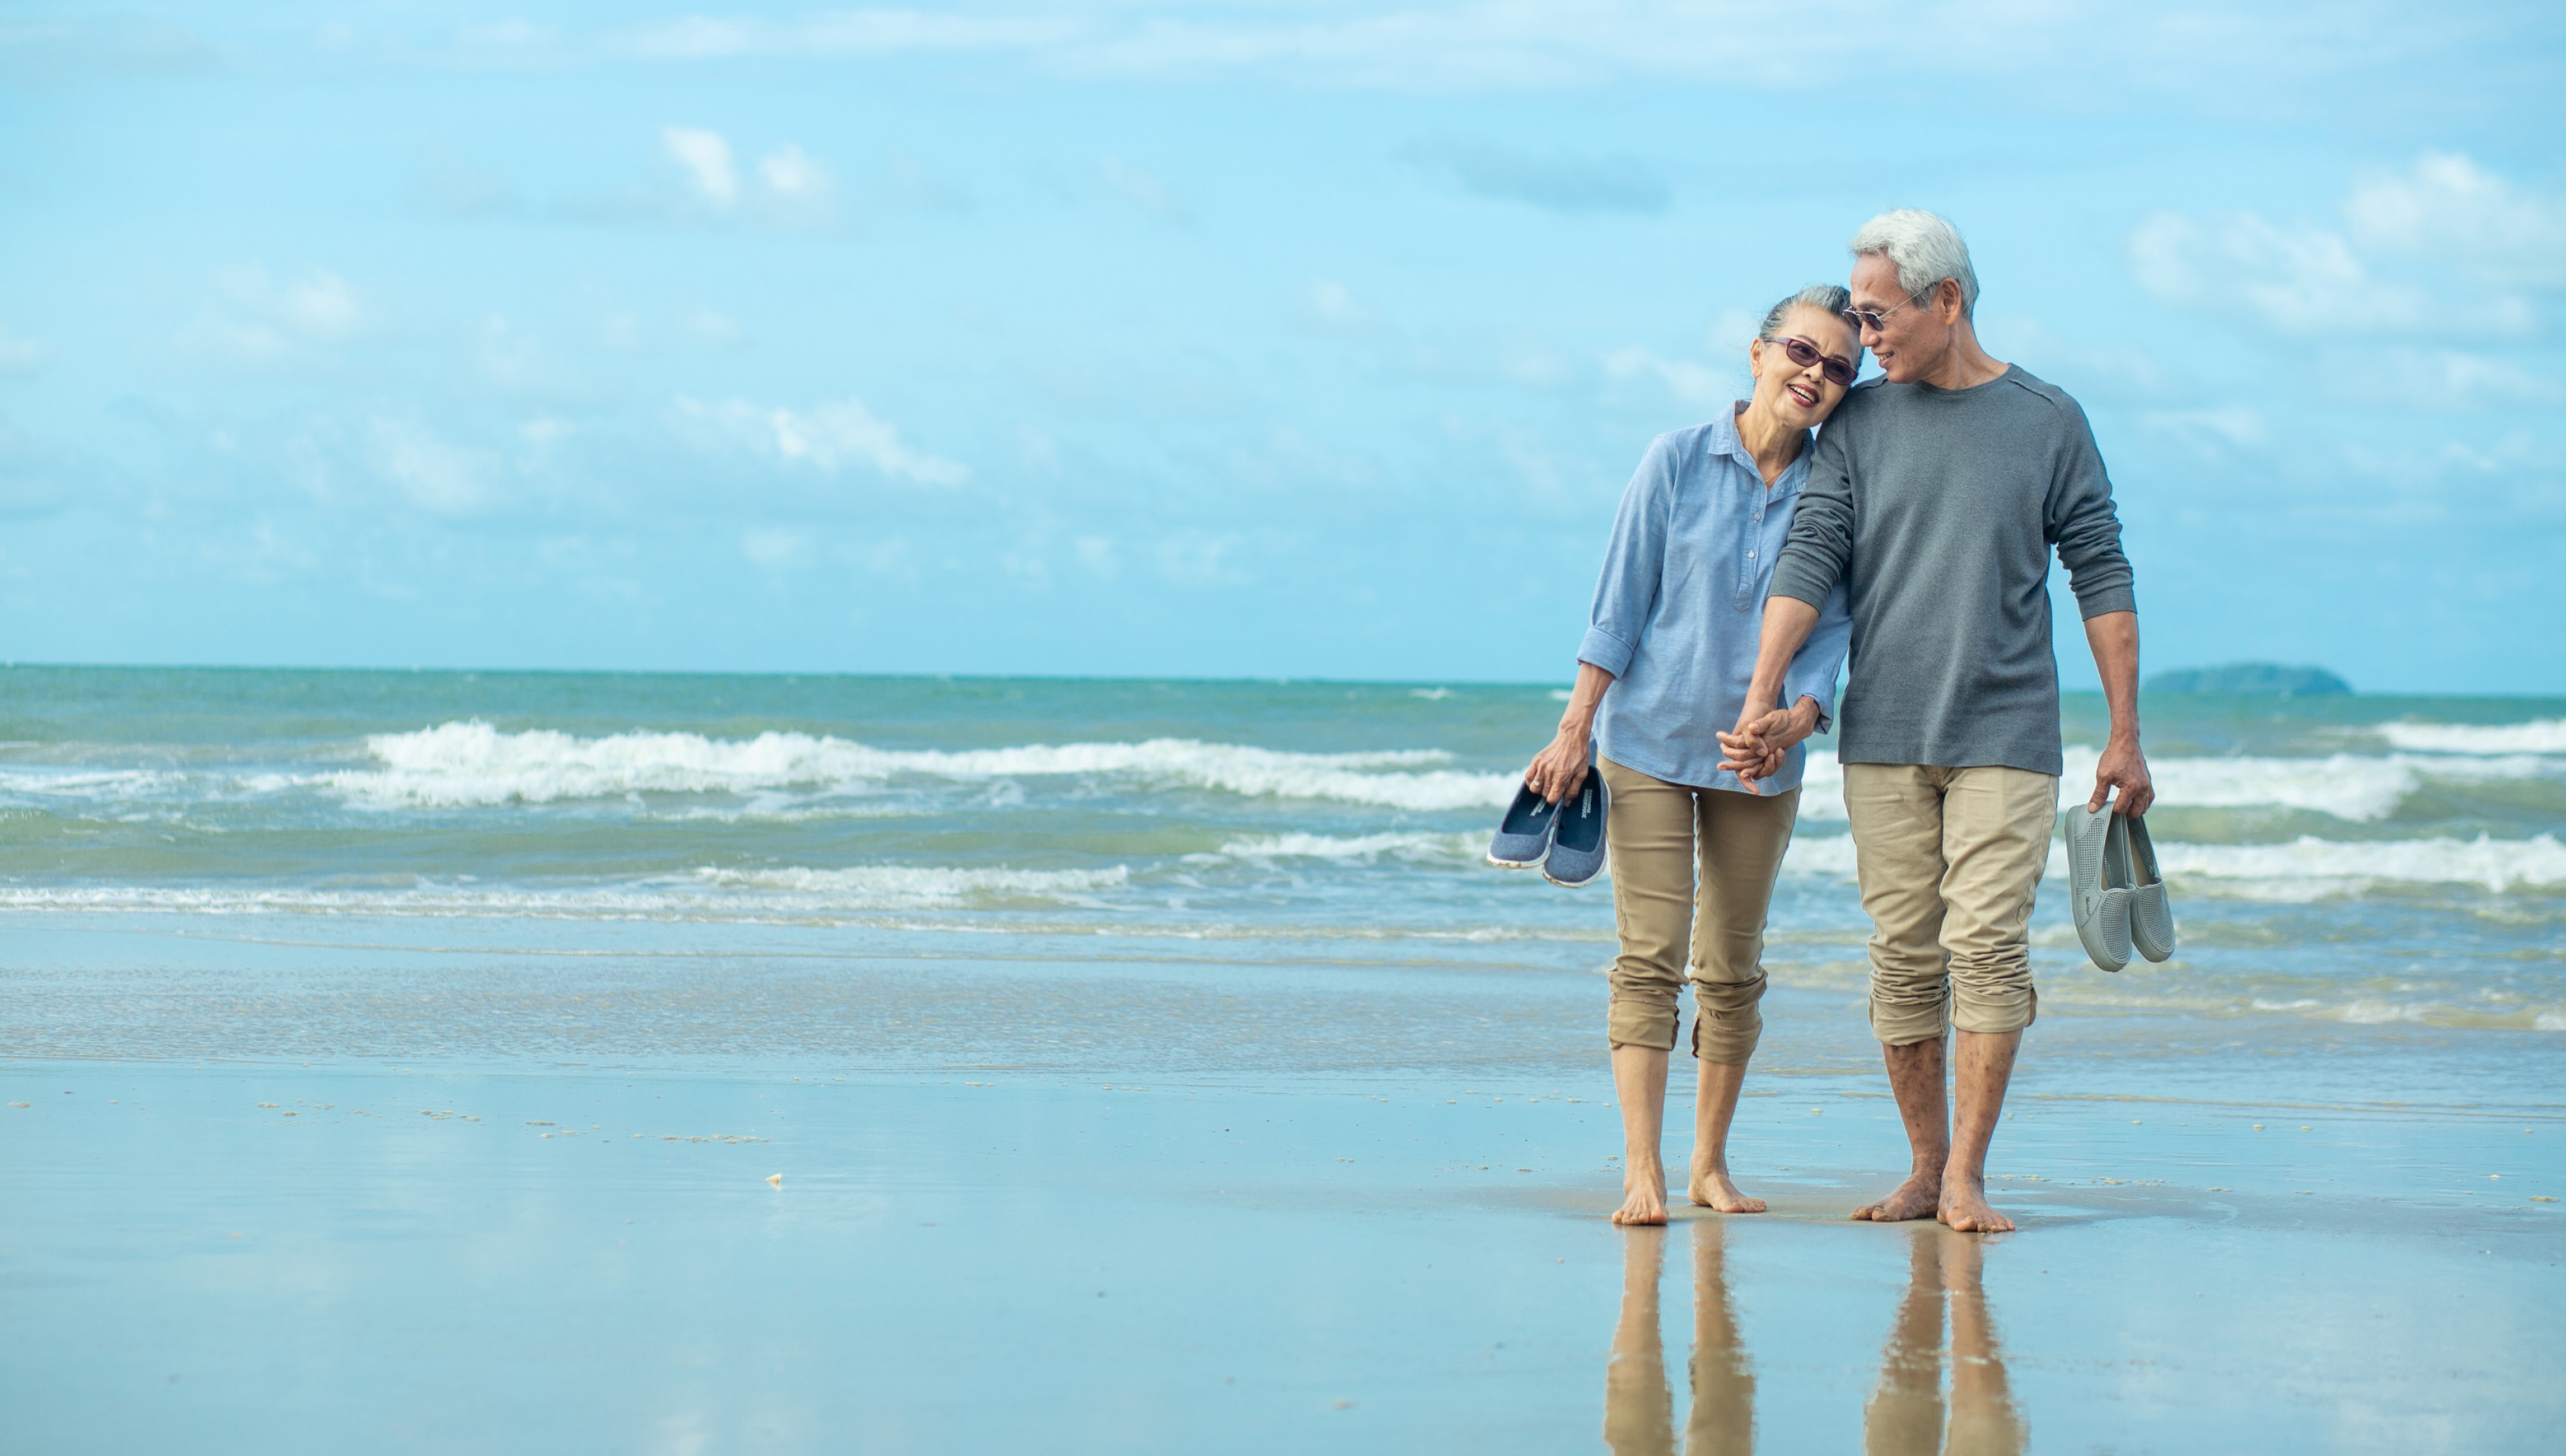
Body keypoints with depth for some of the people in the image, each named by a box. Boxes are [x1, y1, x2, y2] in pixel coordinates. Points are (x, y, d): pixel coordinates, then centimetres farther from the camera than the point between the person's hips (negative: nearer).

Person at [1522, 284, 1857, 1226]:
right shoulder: (1678, 463, -6)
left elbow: (1831, 633, 0)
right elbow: (1618, 605, -4)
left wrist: (1798, 719, -19)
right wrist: (1575, 732, -7)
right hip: (1651, 740, -3)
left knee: (1733, 967, 9)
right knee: (1650, 954, -9)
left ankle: (1711, 1164, 19)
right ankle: (1642, 1174, -13)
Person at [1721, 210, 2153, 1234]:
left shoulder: (2048, 422, 4)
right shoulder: (1858, 423, 8)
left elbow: (2102, 580, 5)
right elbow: (1810, 561, 0)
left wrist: (2125, 736, 1)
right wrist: (1761, 701, -11)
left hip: (2005, 733, -2)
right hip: (1883, 738, 2)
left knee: (1987, 944, -10)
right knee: (1904, 959, 2)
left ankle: (1968, 1176, -7)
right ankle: (1925, 1167, 12)